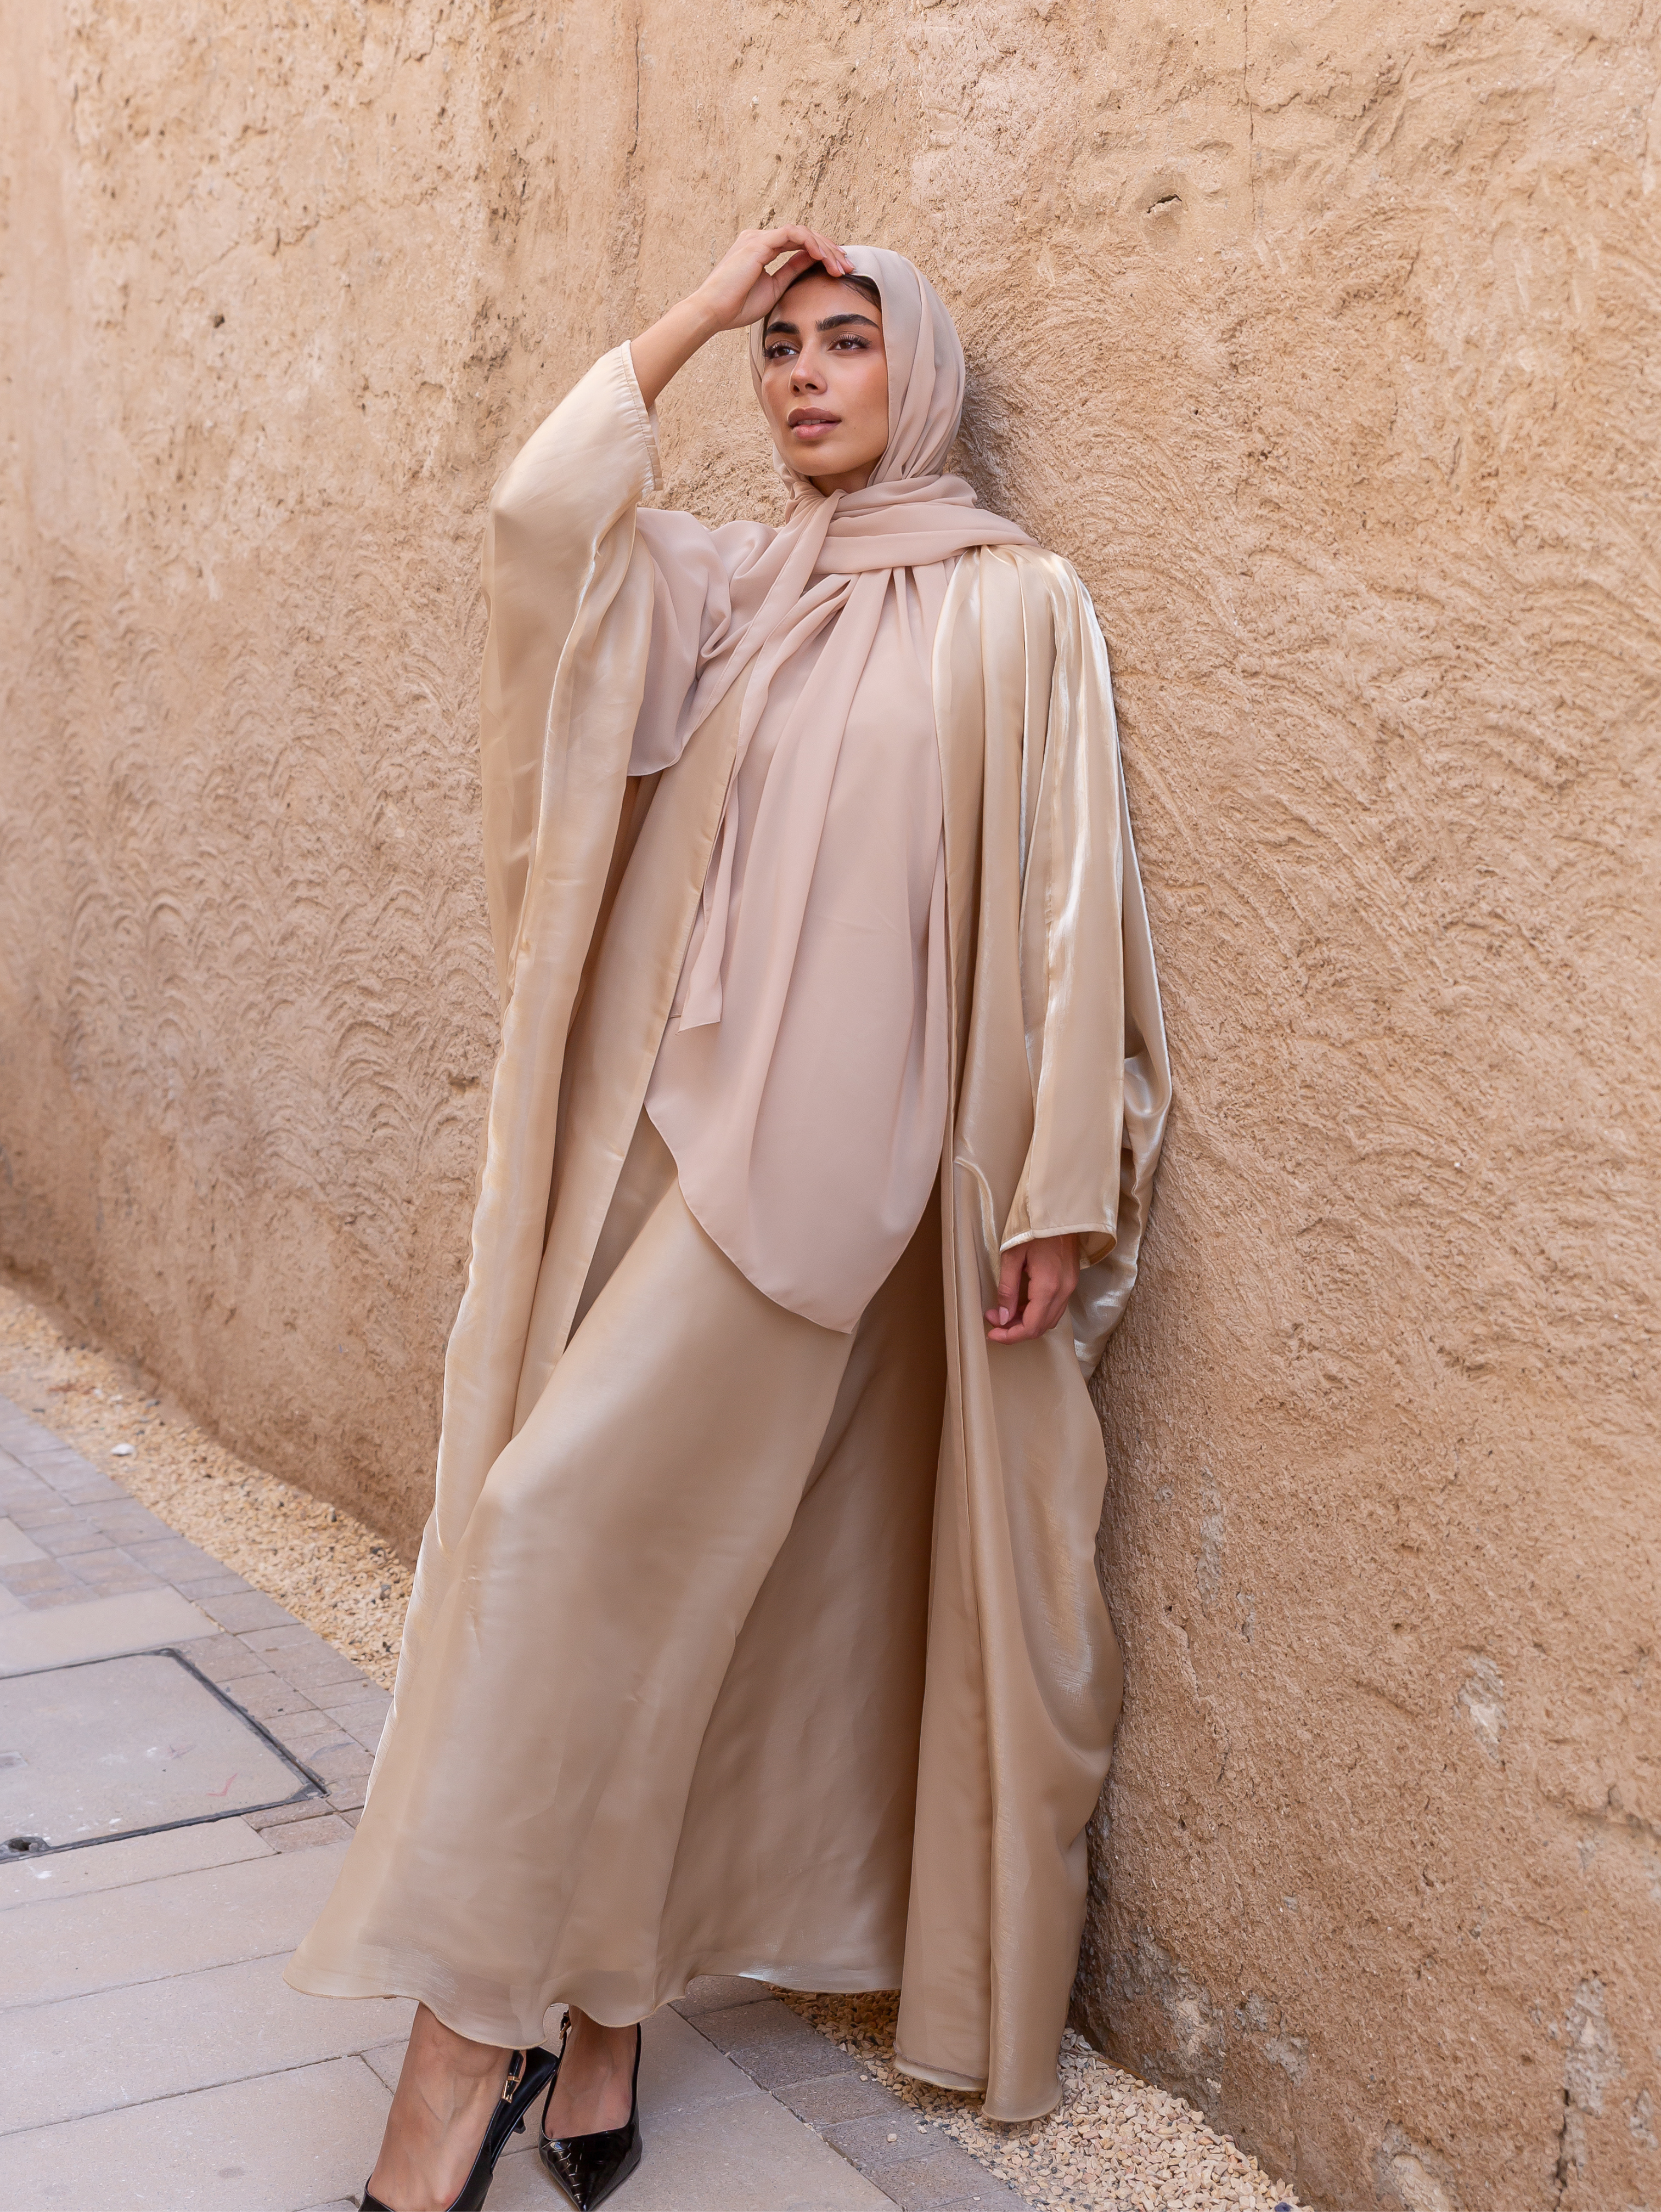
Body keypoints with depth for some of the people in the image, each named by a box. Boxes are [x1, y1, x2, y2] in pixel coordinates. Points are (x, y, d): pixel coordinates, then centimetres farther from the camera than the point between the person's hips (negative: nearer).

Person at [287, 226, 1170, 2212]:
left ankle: (475, 2019, -4)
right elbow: (537, 519, -4)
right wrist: (698, 311, 4)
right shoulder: (728, 589, 15)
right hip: (662, 1115, 5)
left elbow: (1067, 902, -2)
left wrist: (1062, 1190, -8)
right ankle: (602, 2006, 15)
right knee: (664, 1561, 5)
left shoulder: (1014, 606, 2)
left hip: (822, 1136, -5)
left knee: (577, 1508, -14)